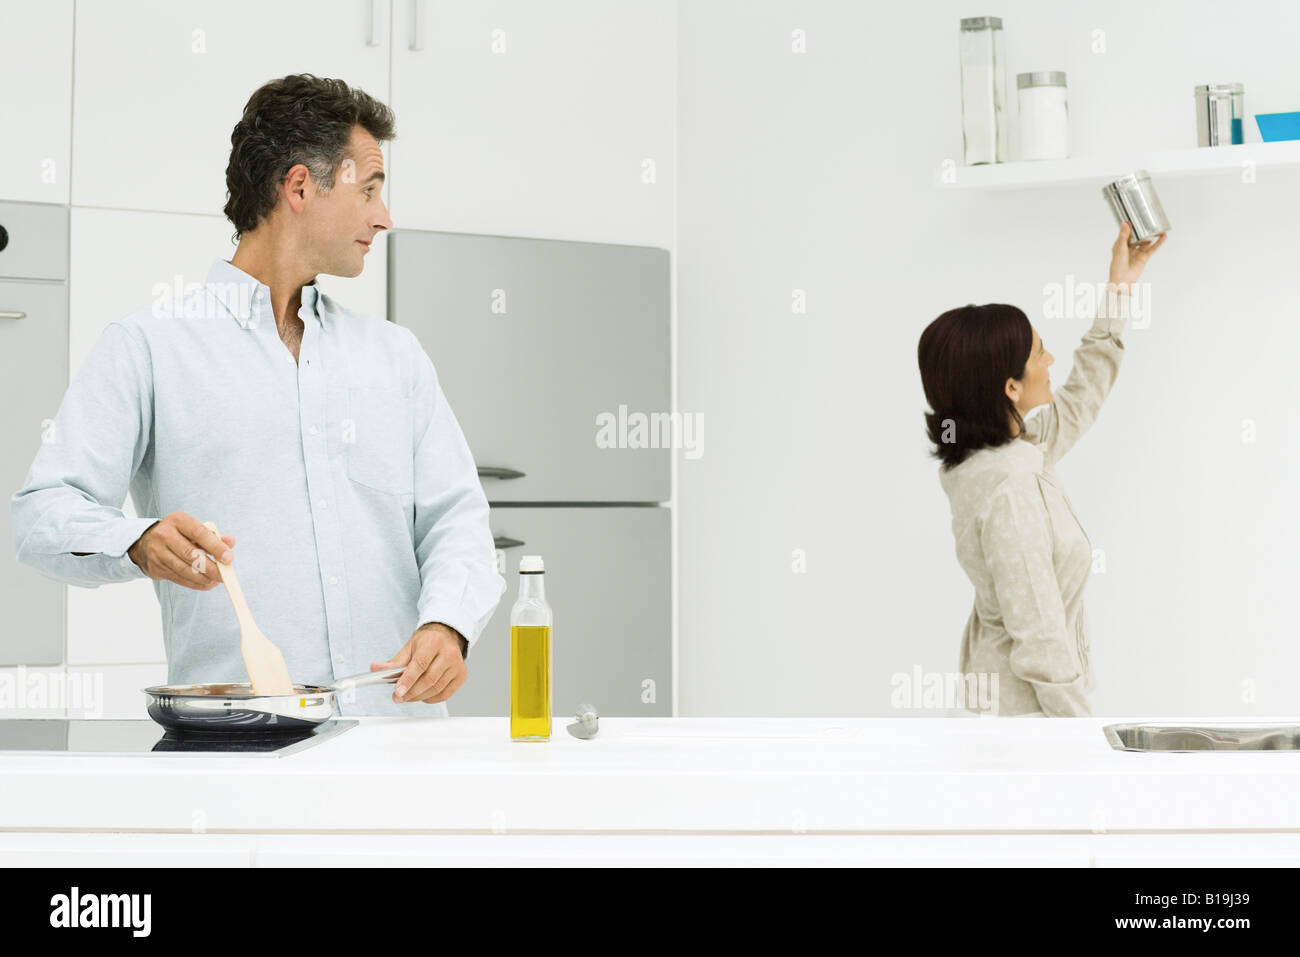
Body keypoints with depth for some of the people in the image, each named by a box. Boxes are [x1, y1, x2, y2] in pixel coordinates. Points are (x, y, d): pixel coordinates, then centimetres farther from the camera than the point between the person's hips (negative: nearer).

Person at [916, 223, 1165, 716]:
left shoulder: (981, 455, -2)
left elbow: (1080, 399, 15)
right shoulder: (1010, 490, -30)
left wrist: (1121, 285, 18)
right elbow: (1040, 640, -29)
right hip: (1025, 711, -9)